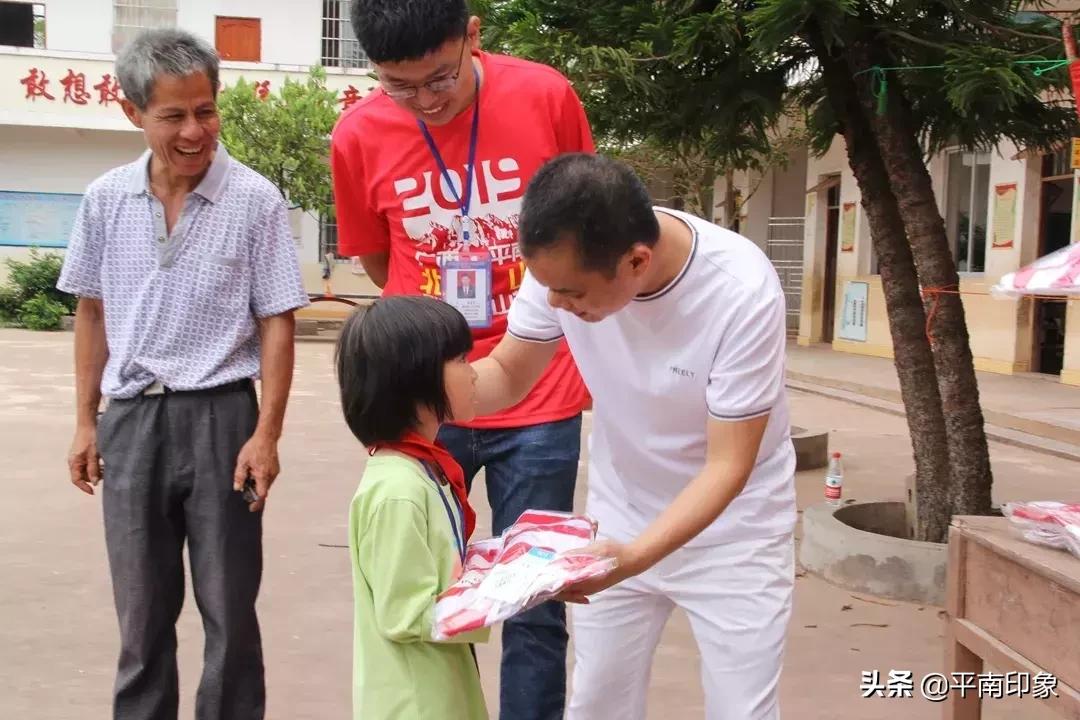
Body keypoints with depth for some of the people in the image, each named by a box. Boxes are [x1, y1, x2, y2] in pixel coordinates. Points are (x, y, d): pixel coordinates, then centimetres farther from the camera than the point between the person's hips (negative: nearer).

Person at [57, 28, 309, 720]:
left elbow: (276, 323, -6)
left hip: (219, 416, -3)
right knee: (141, 610, 15)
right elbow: (93, 312, 12)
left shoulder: (256, 200, -8)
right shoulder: (105, 200, 2)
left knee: (230, 607, 7)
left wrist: (267, 434, -10)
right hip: (130, 419, 3)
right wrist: (86, 421, 10)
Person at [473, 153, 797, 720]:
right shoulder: (567, 261, -20)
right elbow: (507, 374, -5)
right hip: (620, 518, 4)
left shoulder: (744, 293, -30)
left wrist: (634, 557, -39)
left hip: (732, 530, -3)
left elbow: (728, 467, -25)